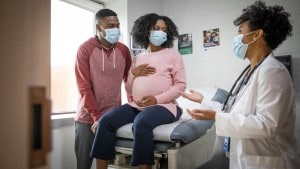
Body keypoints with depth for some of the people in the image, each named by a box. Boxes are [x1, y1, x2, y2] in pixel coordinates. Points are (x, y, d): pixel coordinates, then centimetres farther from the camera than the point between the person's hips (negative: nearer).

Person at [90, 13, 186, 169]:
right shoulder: (138, 58, 18)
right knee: (106, 121, -16)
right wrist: (133, 73, -2)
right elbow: (129, 90, 17)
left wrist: (157, 99, -16)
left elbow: (180, 85, -3)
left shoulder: (172, 54, 7)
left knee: (141, 123, -35)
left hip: (163, 106, -4)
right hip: (135, 106, 5)